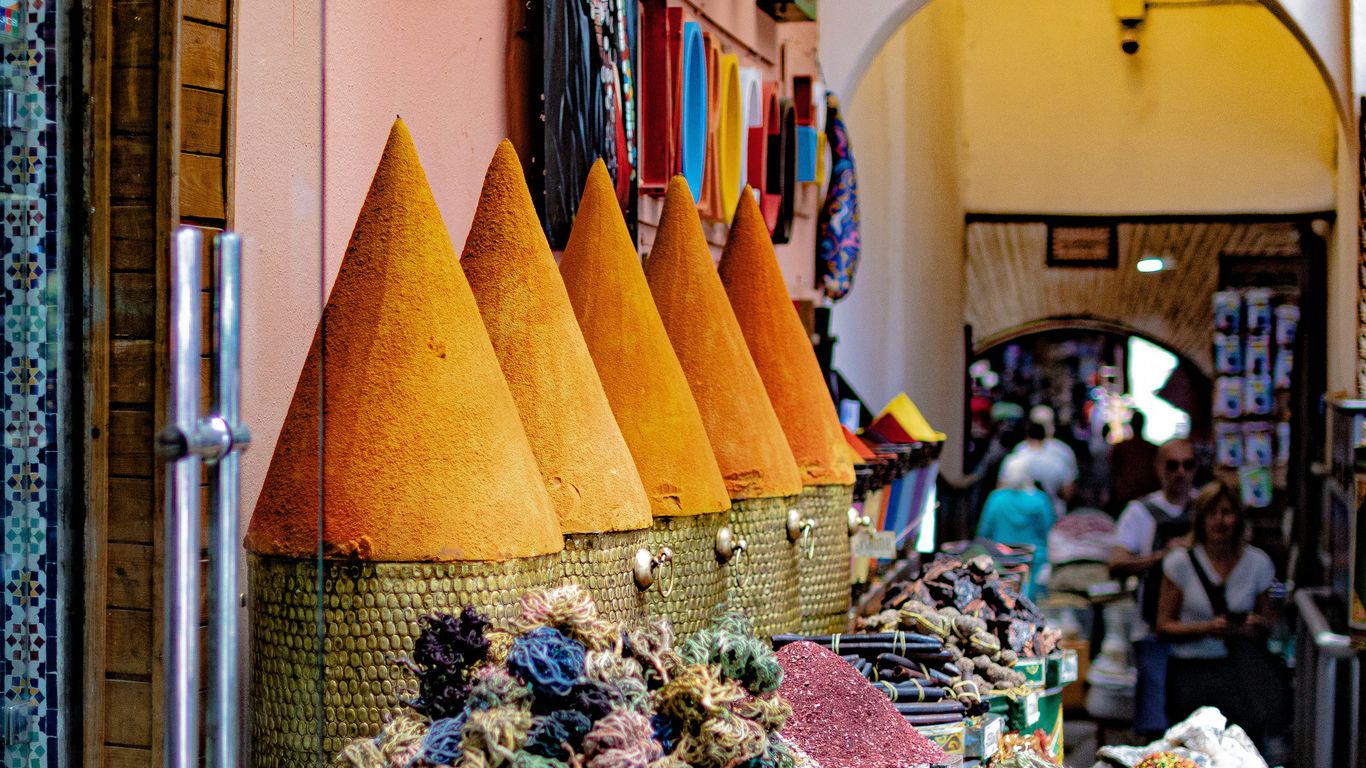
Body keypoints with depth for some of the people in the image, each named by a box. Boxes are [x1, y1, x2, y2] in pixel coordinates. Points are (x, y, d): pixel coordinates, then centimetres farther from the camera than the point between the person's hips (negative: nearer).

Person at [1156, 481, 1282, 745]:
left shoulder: (1257, 562, 7)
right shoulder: (1181, 562, 1)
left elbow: (1268, 620, 18)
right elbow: (1163, 626, 2)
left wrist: (1258, 625, -6)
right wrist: (1205, 628, -13)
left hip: (1241, 665, 2)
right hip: (1192, 668, -2)